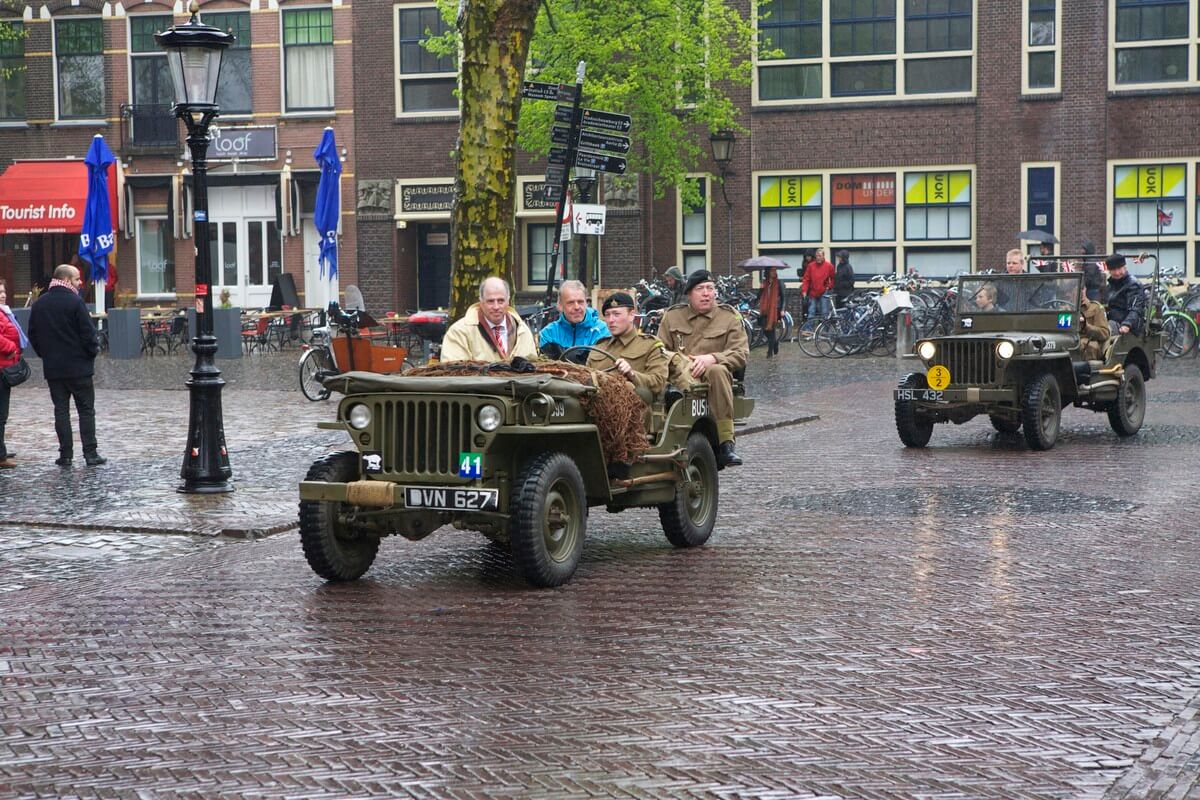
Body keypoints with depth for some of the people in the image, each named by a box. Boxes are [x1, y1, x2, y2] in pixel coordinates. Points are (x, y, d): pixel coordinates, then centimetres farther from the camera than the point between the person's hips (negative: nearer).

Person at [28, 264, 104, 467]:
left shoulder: (39, 304, 6)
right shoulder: (75, 302, -12)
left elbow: (33, 335, 10)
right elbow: (88, 332, -14)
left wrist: (44, 354, 17)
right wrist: (93, 350, 2)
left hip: (52, 367, 5)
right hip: (79, 366, -5)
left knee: (61, 410, 8)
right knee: (86, 410, 2)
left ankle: (65, 454, 6)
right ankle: (90, 453, 0)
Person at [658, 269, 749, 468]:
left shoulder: (729, 317, 15)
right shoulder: (672, 316, 21)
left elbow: (742, 354, 3)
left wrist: (712, 358, -15)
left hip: (713, 377, 0)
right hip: (679, 377, 0)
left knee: (718, 371, -38)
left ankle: (726, 442, -38)